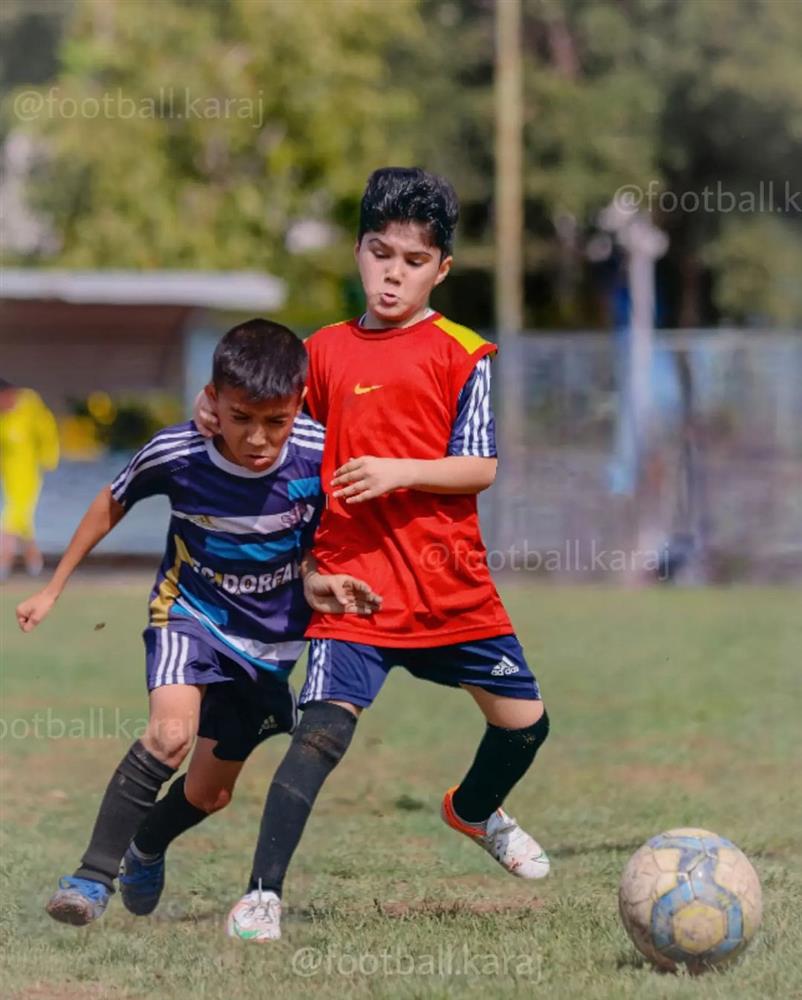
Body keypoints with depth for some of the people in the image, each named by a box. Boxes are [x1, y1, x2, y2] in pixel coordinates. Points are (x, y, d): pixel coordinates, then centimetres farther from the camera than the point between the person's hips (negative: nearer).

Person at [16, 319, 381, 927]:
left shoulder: (321, 454, -23)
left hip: (274, 635, 2)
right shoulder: (175, 454, -23)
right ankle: (93, 876, -22)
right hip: (191, 612, -2)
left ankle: (146, 848, 48)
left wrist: (320, 581, -25)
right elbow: (113, 503, -2)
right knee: (172, 732, -32)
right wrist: (52, 590, 4)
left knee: (210, 793, 14)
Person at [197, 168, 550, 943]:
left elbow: (479, 468, -4)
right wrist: (219, 409, 0)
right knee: (323, 726, -18)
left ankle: (474, 811, 43)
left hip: (452, 582, 1)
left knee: (523, 721, 9)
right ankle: (262, 894, -15)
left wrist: (400, 472, -19)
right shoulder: (325, 351, 7)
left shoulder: (460, 355, 0)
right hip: (355, 579, -1)